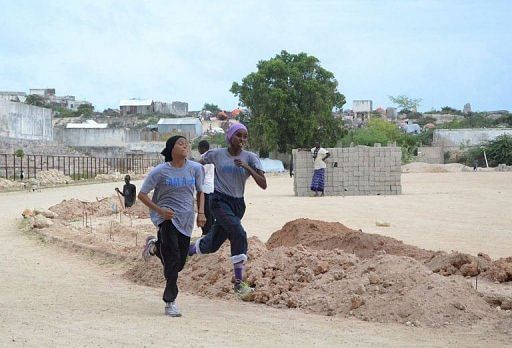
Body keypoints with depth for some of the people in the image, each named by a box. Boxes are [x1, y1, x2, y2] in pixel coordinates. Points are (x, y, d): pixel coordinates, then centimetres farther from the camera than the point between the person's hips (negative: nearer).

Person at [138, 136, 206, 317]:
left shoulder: (195, 168, 1)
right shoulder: (160, 171, -9)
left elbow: (200, 192, 17)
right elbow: (142, 195, -3)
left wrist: (201, 213, 4)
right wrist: (160, 210, -14)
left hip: (186, 220, 4)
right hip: (166, 218, -4)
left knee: (179, 263, 7)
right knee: (173, 260, -16)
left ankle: (155, 246, 36)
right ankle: (170, 302, -4)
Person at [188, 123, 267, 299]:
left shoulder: (250, 158, 0)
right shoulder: (216, 154, -1)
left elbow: (263, 184, -9)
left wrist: (247, 167, -19)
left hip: (238, 204, 3)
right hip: (220, 200, -3)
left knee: (211, 244, 6)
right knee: (239, 234, -25)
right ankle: (239, 283, -22)